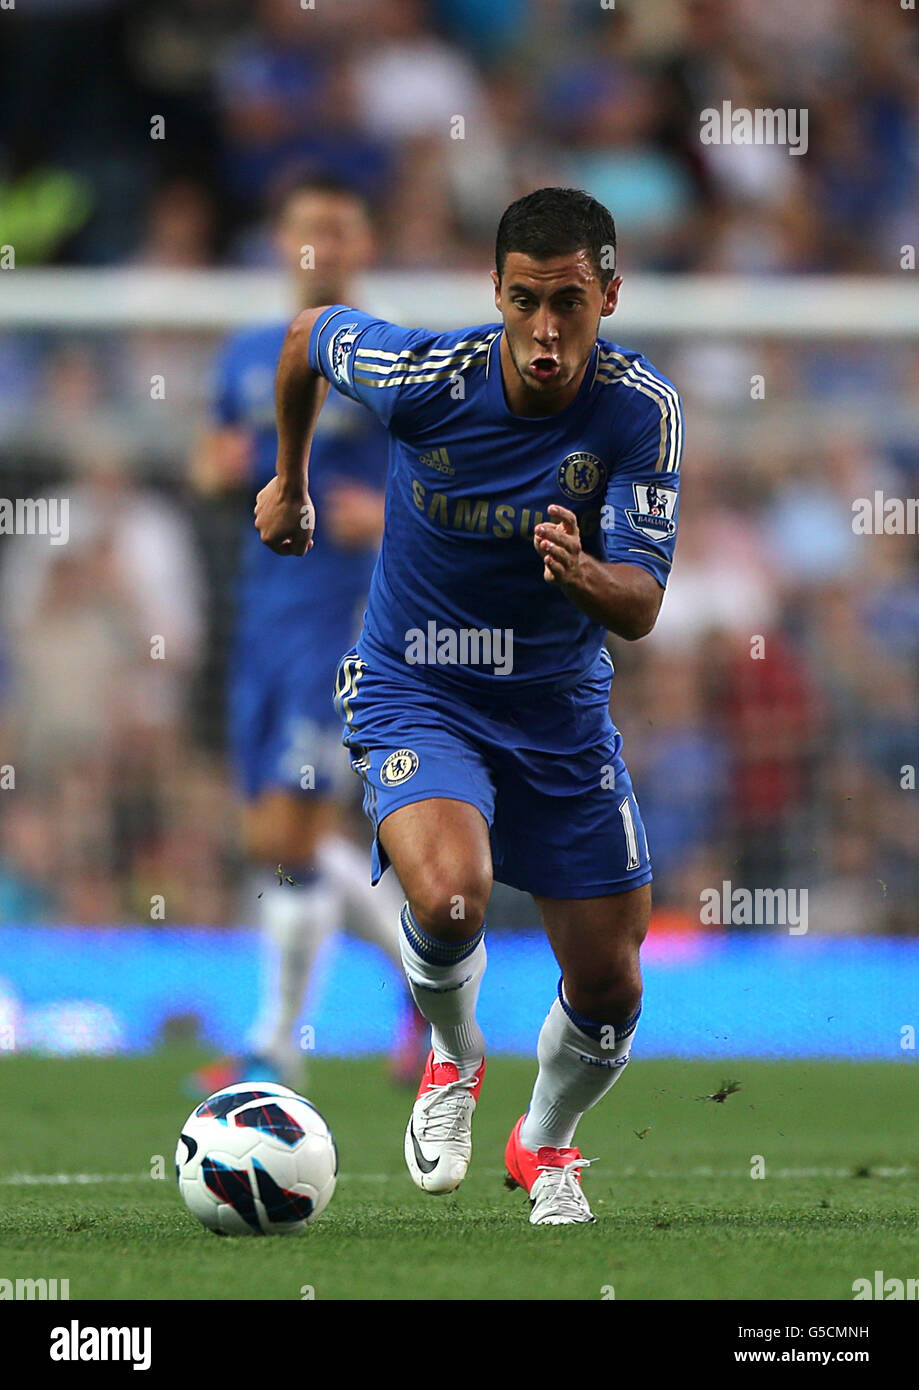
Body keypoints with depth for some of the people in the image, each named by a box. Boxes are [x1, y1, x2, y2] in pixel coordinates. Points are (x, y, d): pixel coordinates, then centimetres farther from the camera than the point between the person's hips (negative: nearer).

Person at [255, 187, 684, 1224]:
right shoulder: (423, 376, -20)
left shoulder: (641, 409, -17)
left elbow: (640, 610, -19)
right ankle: (453, 1061, 4)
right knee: (449, 899, -31)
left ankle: (546, 1146, 38)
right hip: (416, 695, -2)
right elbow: (309, 334, 3)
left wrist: (582, 574, -43)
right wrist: (288, 482, 17)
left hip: (561, 708, 2)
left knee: (608, 987, 4)